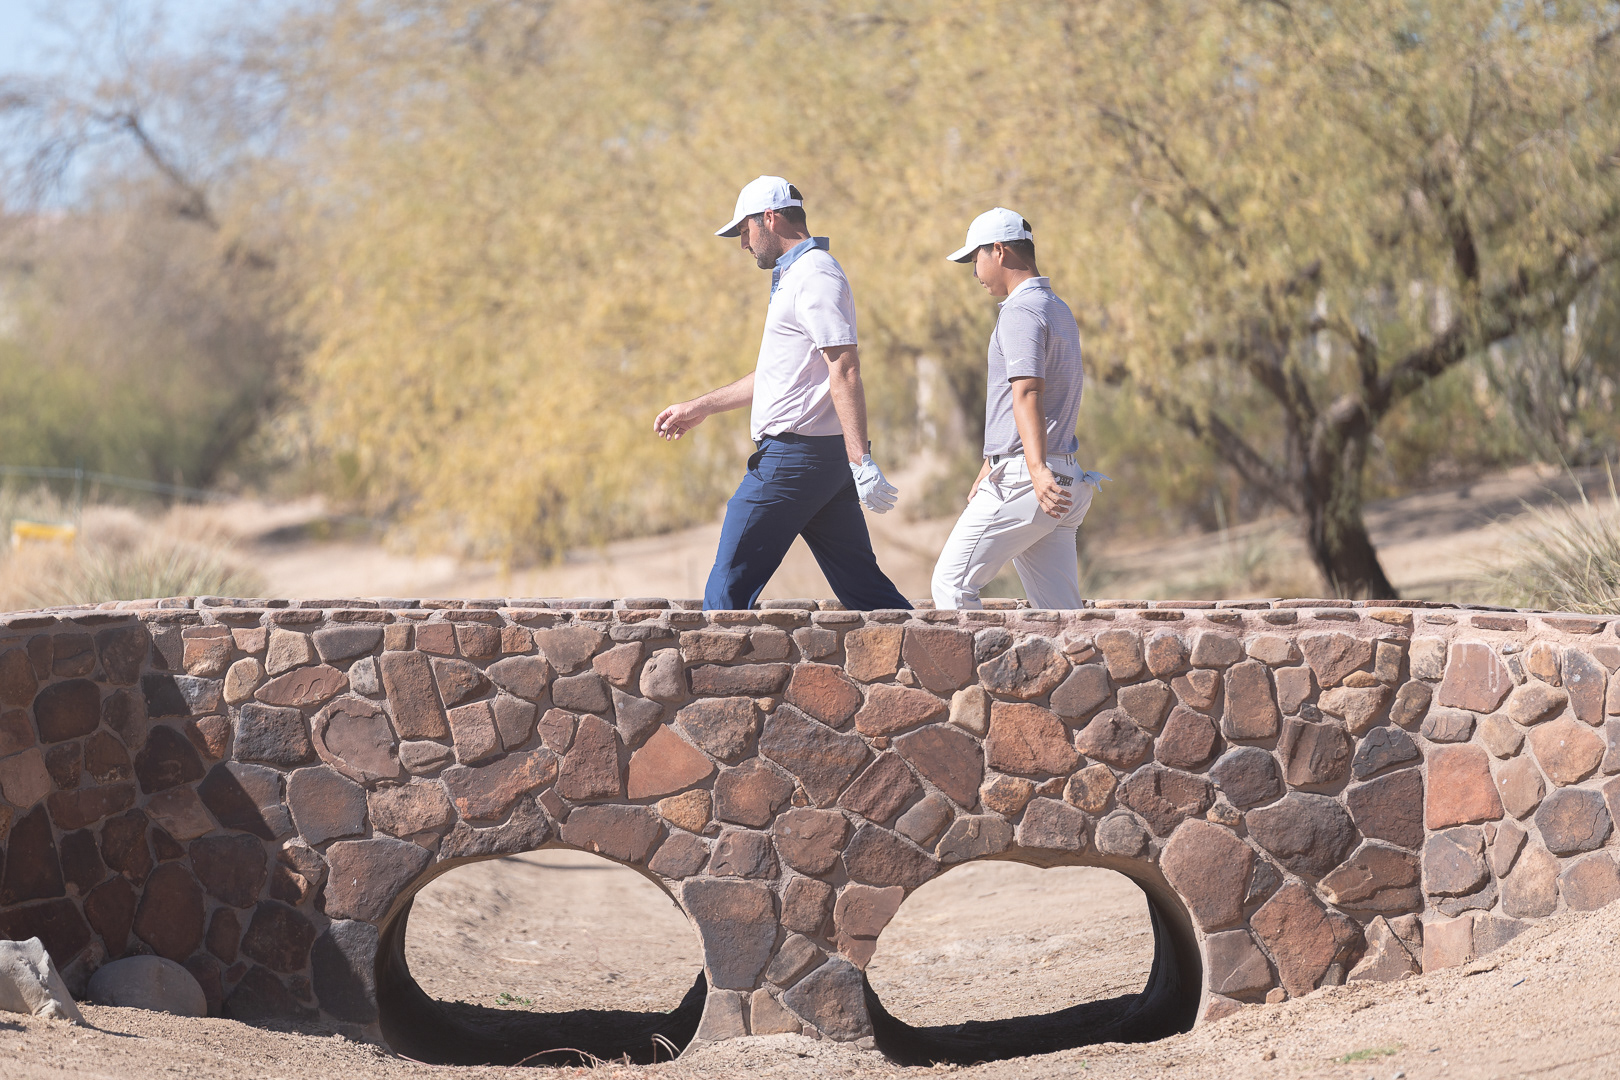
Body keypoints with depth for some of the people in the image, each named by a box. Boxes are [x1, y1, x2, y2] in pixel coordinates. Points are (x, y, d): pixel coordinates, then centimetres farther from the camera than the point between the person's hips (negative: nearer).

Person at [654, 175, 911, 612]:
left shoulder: (814, 276, -12)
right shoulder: (795, 277, 22)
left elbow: (845, 370, -21)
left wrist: (860, 460, -29)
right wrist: (700, 408, 34)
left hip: (795, 455, -10)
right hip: (825, 457, 10)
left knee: (731, 582, -4)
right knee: (859, 581, 6)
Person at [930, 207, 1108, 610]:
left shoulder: (1021, 311, -10)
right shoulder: (1061, 311, 22)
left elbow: (1028, 392, -25)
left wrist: (1037, 469, -37)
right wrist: (988, 471, 38)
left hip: (1020, 482, -9)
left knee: (952, 584, -3)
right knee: (1061, 615, 4)